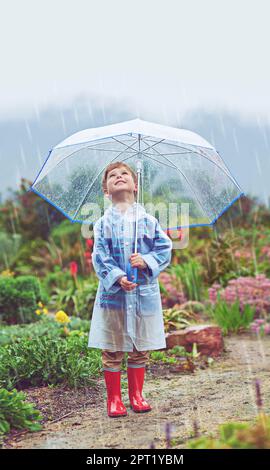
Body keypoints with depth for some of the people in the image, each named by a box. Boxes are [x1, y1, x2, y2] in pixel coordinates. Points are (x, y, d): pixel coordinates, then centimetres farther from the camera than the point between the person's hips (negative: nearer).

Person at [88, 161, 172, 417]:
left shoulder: (148, 220, 4)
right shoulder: (103, 223, 1)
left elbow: (165, 249, 4)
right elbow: (99, 257, -5)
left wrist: (146, 260, -13)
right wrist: (117, 277, -19)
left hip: (145, 293, 1)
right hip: (112, 293, -1)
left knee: (140, 349, 10)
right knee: (112, 350, 4)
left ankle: (136, 395, 24)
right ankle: (114, 398, 15)